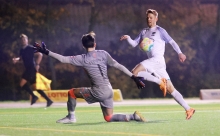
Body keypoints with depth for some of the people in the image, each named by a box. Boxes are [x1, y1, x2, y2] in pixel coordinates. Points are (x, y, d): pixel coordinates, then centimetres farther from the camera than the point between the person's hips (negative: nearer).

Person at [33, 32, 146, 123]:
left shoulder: (83, 59, -8)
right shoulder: (103, 54, 3)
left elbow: (63, 59, -9)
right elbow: (118, 66, 2)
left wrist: (46, 52, -2)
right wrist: (134, 77, 5)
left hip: (98, 93, -5)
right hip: (108, 91, 5)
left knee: (72, 93, 15)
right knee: (109, 118, 16)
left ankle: (71, 117, 21)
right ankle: (133, 116, -4)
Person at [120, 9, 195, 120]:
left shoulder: (160, 31, 4)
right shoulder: (144, 32, 23)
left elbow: (171, 41, 0)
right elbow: (134, 44, 17)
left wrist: (179, 53, -9)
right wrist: (128, 38, -3)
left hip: (158, 59, -7)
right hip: (152, 61, 7)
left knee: (135, 72, -22)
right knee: (170, 89, 2)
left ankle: (160, 82, -14)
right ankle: (188, 109, 2)